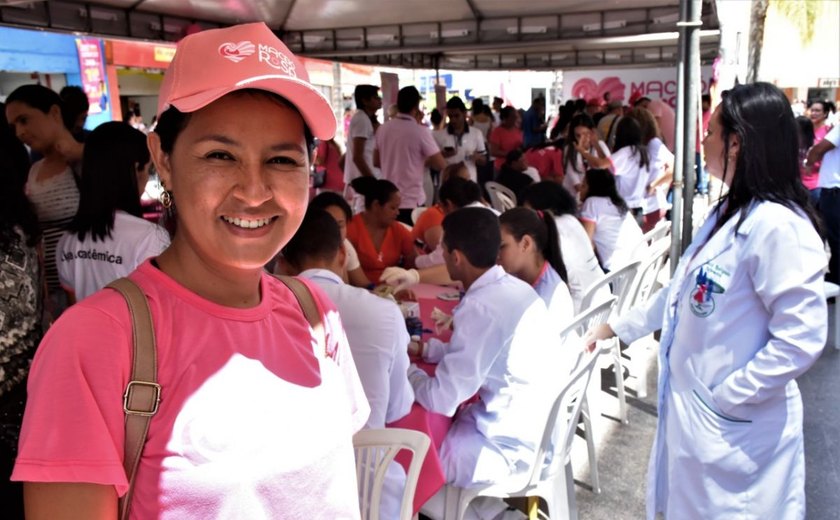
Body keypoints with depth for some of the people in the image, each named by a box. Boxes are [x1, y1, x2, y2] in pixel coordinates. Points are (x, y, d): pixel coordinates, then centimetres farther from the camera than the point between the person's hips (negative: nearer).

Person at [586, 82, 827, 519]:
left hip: (732, 427, -9)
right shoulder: (729, 212, 8)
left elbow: (801, 339, -25)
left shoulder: (776, 225, -23)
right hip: (690, 412, 9)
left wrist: (727, 398, -19)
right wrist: (617, 327, 19)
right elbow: (683, 293, 17)